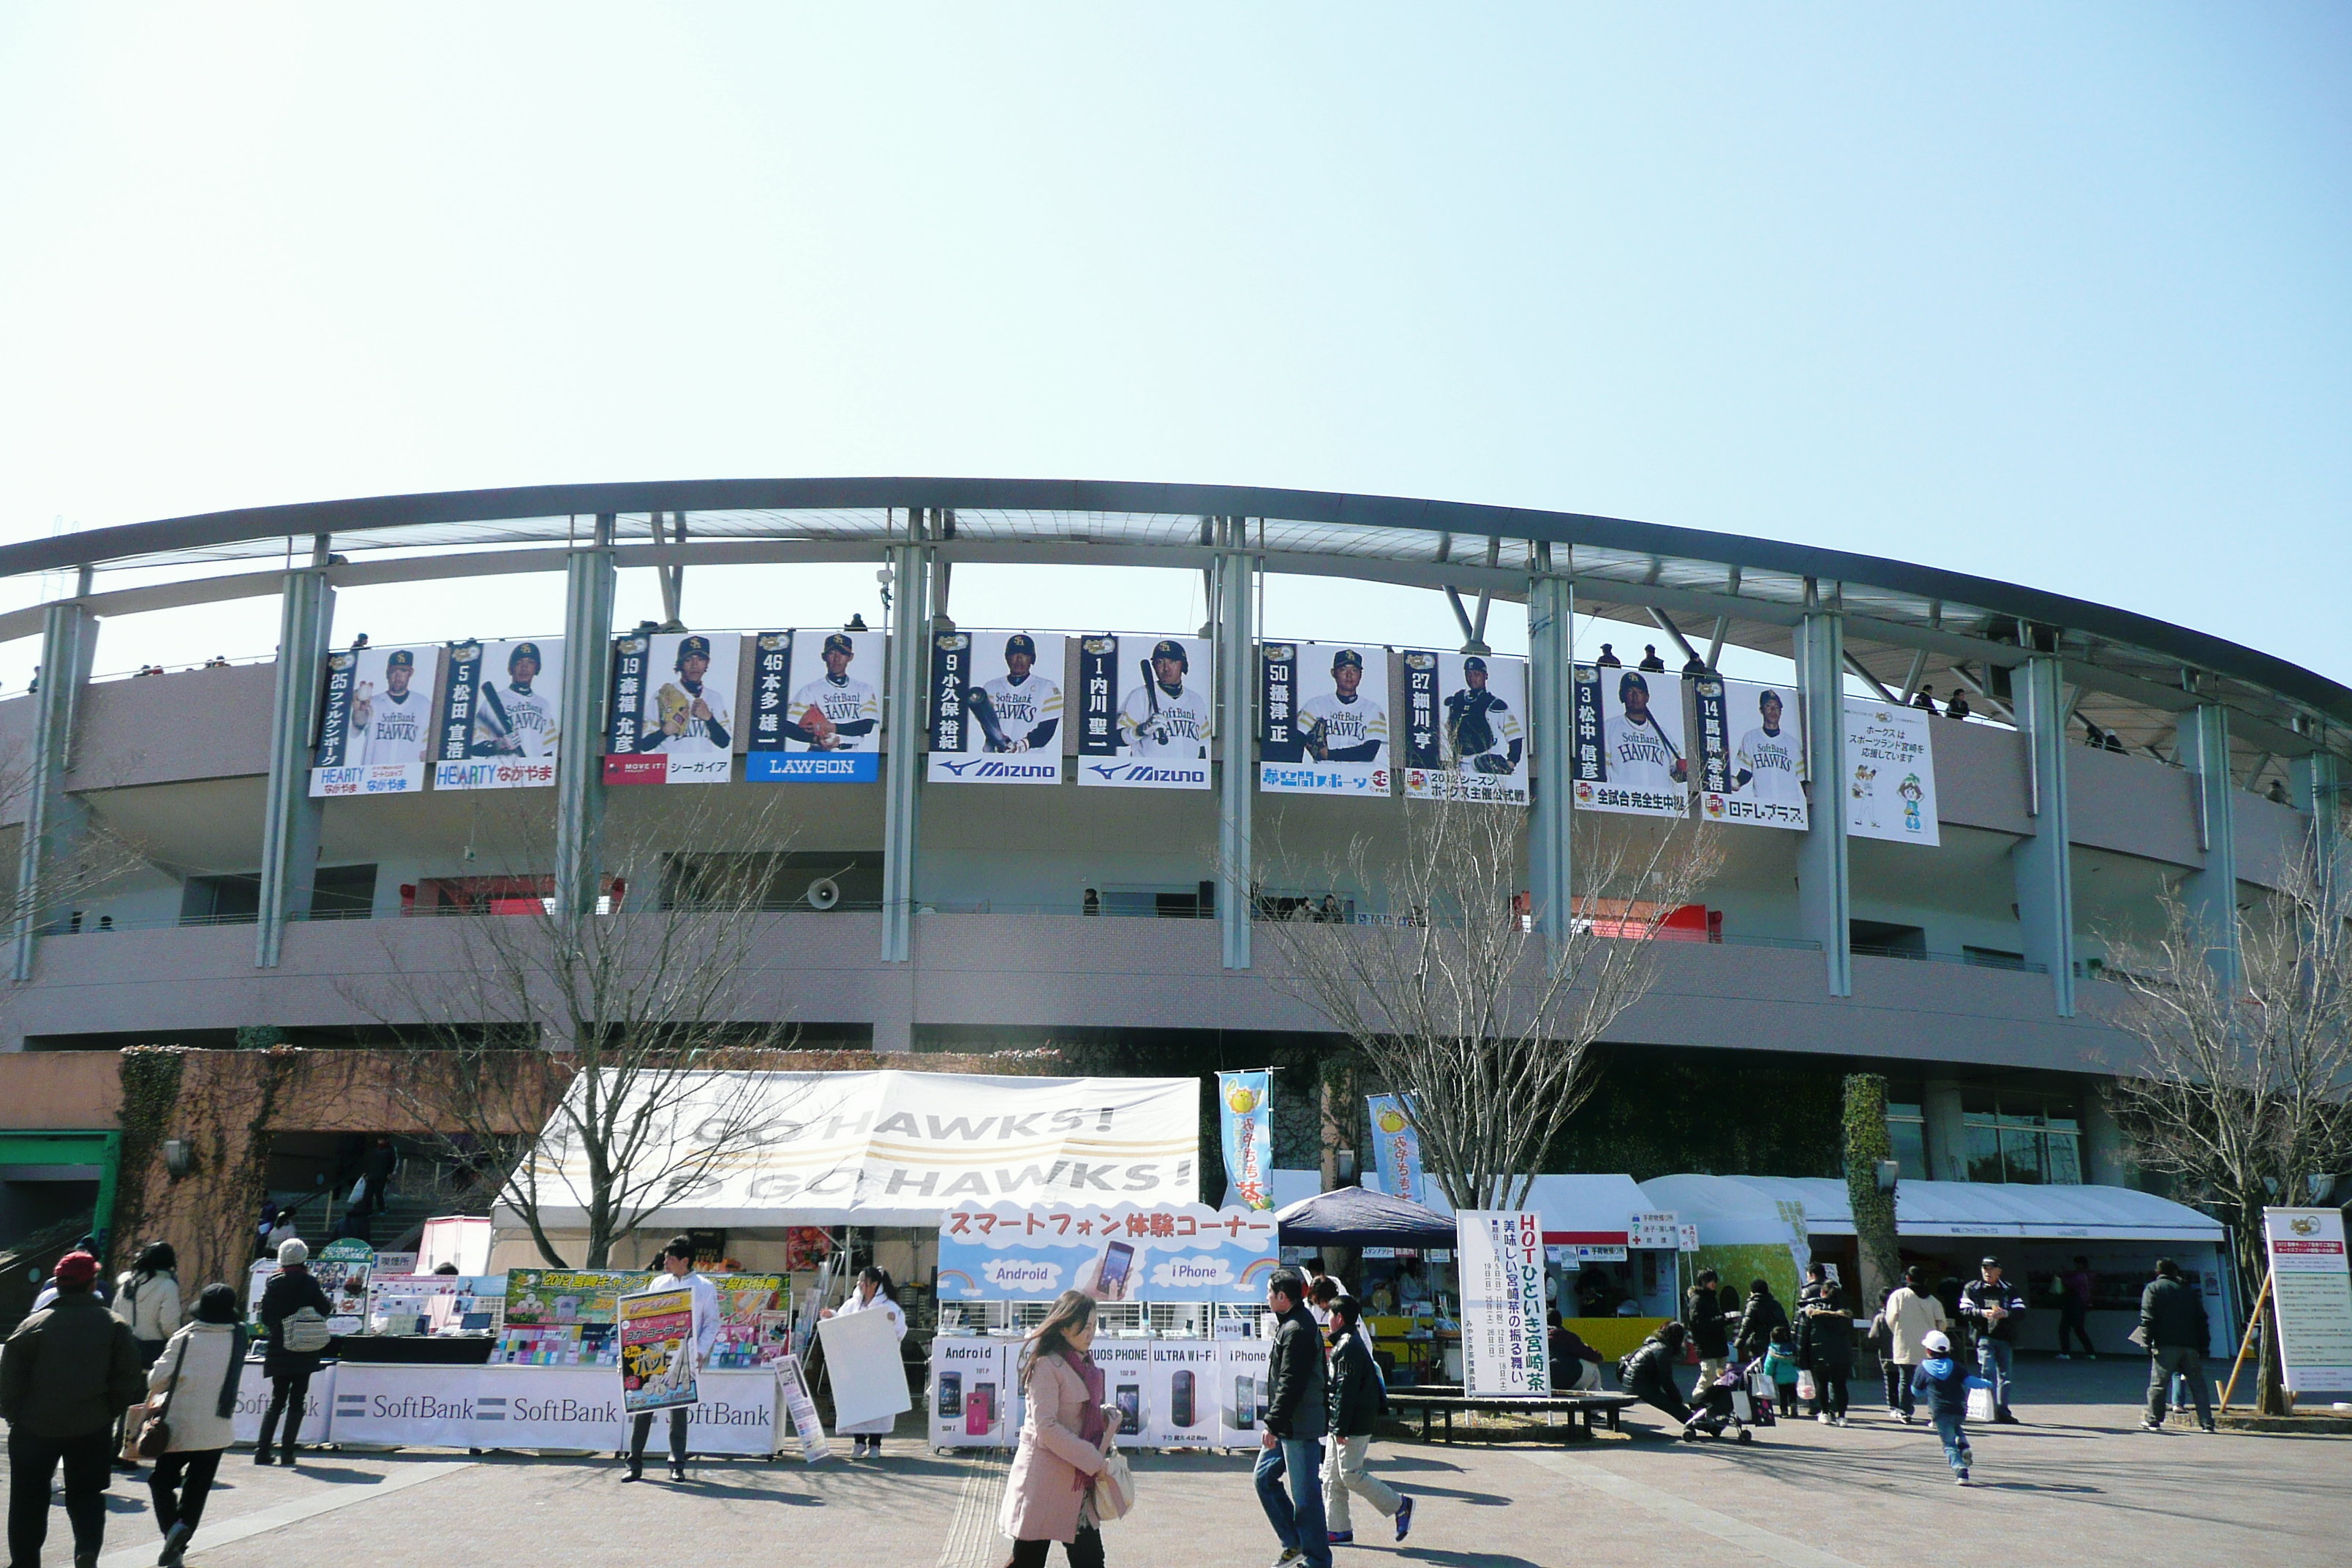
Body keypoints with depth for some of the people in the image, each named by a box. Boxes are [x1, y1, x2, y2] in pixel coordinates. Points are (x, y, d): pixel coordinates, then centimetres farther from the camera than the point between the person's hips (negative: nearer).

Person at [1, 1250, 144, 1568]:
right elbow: (128, 1382, -4)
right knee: (85, 1494, 12)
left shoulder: (33, 1324, -5)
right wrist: (108, 1412, 9)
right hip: (91, 1429, 1)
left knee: (29, 1499, 13)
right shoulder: (115, 1326, -3)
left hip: (35, 1426, -1)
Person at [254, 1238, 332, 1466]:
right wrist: (330, 1304, 20)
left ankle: (262, 1451, 6)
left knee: (277, 1400, 13)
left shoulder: (273, 1283, -1)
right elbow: (324, 1309, -2)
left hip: (278, 1351, 3)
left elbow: (265, 1317, 2)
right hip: (303, 1352, -3)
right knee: (297, 1401, 3)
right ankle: (287, 1453, -1)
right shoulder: (308, 1283, -8)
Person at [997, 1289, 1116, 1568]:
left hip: (1076, 1479, 8)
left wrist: (1107, 1415, 2)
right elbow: (1046, 1427, -19)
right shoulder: (1047, 1365, -15)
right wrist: (1091, 1459, -17)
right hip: (1044, 1479, -8)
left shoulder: (1084, 1364, 12)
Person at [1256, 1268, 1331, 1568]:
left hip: (1299, 1427, -11)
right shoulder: (1293, 1325, 15)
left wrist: (1273, 1423, -21)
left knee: (1305, 1493, -3)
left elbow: (1291, 1383, -23)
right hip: (1288, 1426, 11)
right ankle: (1294, 1543, 20)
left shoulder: (1297, 1331, -18)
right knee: (1265, 1478, 14)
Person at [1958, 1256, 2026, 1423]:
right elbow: (1964, 1311, -1)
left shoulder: (2010, 1290, 11)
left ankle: (2003, 1411, 11)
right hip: (1984, 1336, -2)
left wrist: (2006, 1314, -18)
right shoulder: (1971, 1289, 9)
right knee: (1989, 1373, -11)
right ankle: (1992, 1410, -10)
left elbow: (2021, 1311, 1)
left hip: (2005, 1338, 2)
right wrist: (1982, 1313, -18)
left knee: (2004, 1375, 4)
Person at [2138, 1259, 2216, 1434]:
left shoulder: (2153, 1288, 6)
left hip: (2166, 1345, -4)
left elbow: (2148, 1318, -5)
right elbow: (2201, 1319, 15)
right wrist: (2204, 1345, 15)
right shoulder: (2189, 1289, 18)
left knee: (2158, 1383, 1)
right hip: (2191, 1345, 4)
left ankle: (2154, 1421, 1)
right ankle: (2207, 1423, 5)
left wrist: (2148, 1341, -5)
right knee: (2198, 1384, 8)